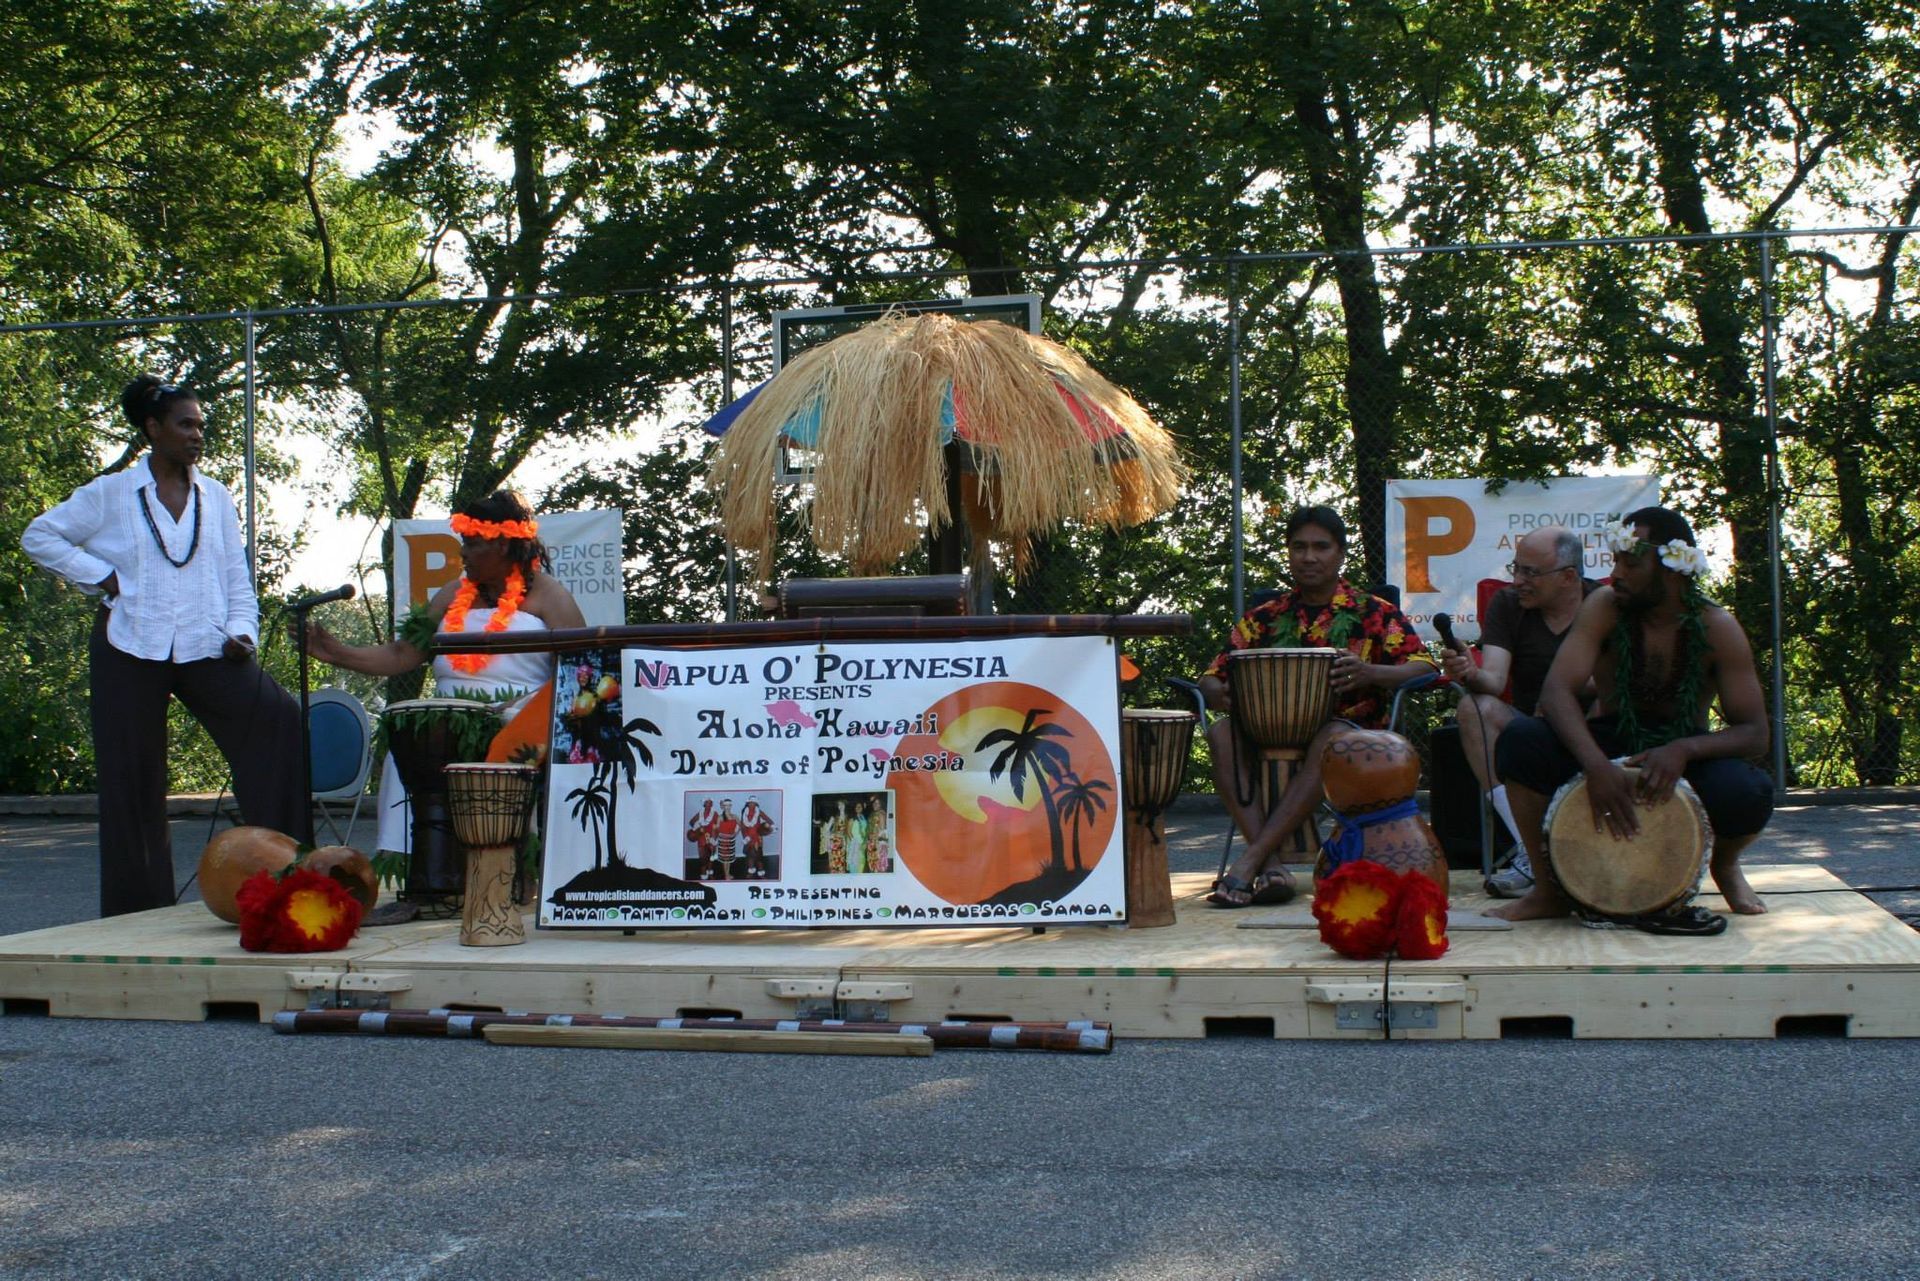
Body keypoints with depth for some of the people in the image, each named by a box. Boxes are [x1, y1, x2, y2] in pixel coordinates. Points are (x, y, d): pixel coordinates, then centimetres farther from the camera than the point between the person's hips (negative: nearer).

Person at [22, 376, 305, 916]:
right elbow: (39, 536, 9)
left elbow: (237, 576, 13)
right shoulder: (110, 494, 4)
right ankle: (139, 907, 11)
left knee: (279, 722, -20)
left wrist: (241, 632, -3)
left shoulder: (215, 497, 13)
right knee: (133, 776, 1)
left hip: (205, 649, 2)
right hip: (130, 649, -1)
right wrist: (99, 576, -2)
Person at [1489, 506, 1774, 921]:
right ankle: (1551, 888, -13)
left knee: (1750, 794, -34)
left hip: (1685, 757, 0)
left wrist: (1684, 750, -34)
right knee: (1519, 738, -29)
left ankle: (1724, 865, 6)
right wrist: (1595, 763, -41)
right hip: (1609, 745, 1)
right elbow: (1556, 691, -23)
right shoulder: (1605, 608, -11)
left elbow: (1754, 733, -13)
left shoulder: (1716, 628, -11)